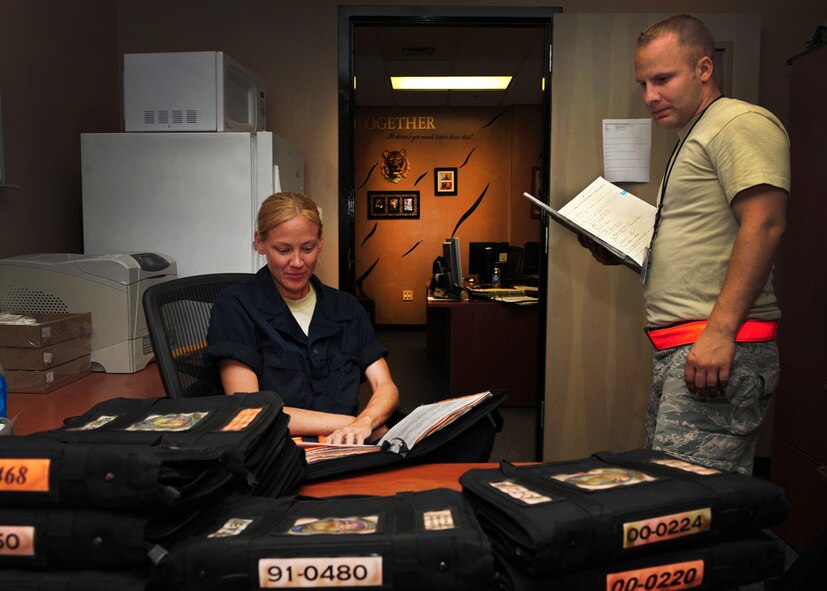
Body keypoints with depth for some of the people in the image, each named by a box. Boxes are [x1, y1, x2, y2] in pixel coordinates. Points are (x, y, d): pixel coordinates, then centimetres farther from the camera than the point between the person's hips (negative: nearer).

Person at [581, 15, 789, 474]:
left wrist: (720, 329, -25)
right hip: (677, 347, 10)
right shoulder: (691, 141, 27)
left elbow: (764, 224, -18)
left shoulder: (741, 122, -5)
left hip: (720, 346, -10)